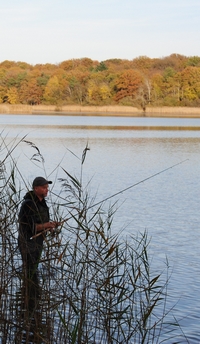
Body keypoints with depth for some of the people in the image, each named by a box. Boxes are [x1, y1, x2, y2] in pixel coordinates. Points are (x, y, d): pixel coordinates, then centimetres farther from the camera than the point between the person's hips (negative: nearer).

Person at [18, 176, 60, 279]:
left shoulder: (42, 202, 9)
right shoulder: (28, 204, -20)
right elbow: (31, 227, -23)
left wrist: (51, 225, -1)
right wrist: (47, 225, -24)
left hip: (38, 242, 9)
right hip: (28, 242, -9)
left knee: (34, 270, 16)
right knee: (29, 272, -8)